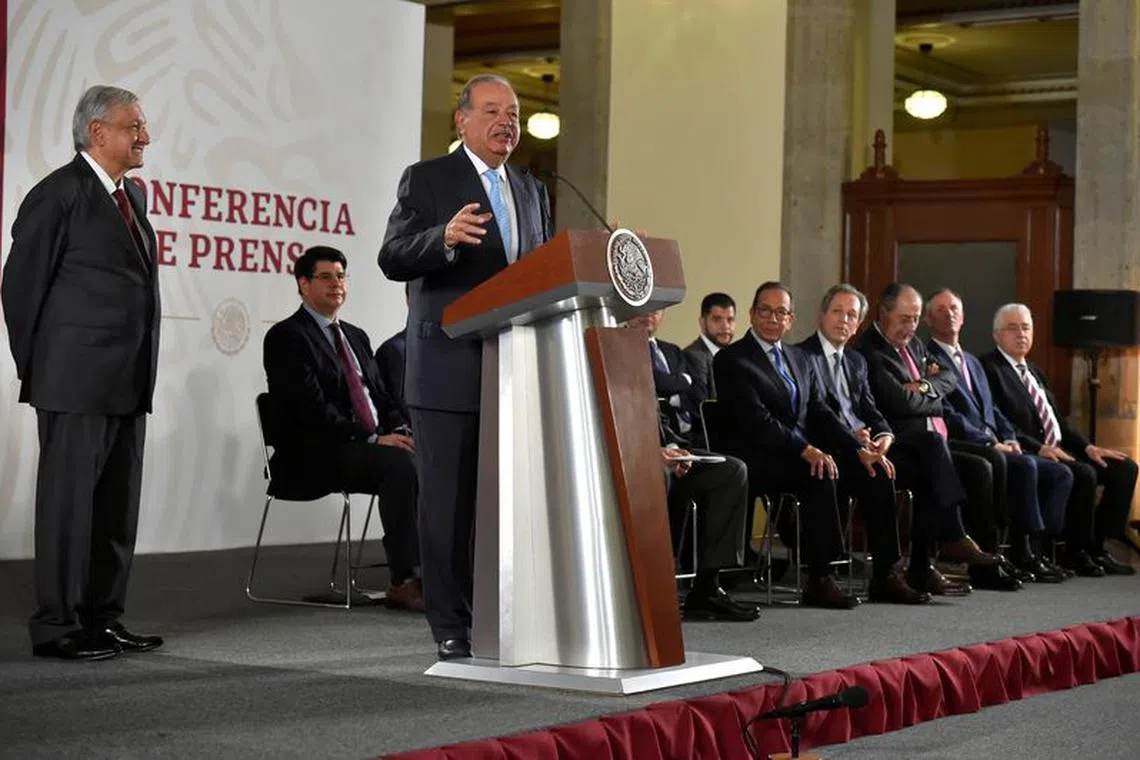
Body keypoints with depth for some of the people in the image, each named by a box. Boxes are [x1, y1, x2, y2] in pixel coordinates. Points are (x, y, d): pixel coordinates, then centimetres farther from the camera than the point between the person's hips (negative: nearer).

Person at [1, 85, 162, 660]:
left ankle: (102, 619, 18)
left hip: (127, 384, 8)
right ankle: (57, 627, 1)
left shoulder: (132, 196, 17)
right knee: (69, 500, -4)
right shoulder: (59, 193, -8)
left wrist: (142, 373, 16)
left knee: (117, 505, 10)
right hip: (76, 381, -8)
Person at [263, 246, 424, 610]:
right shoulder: (286, 336, -3)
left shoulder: (356, 336, 23)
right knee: (398, 465, -33)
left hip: (369, 444, 7)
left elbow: (382, 397, 20)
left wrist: (400, 430, -3)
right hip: (315, 456, -7)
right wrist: (372, 439, -20)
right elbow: (312, 408, -14)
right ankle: (402, 583, -31)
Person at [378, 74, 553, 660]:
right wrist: (445, 237, -28)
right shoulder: (426, 180, 1)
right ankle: (451, 627, 5)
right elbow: (393, 259, -9)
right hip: (449, 368, -5)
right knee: (448, 501, -1)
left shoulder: (532, 191, 19)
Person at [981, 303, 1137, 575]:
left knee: (1124, 468, -1)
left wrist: (1088, 446, 7)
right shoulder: (989, 369, -6)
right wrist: (1039, 448, -24)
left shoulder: (1034, 371, 23)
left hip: (1058, 449, 10)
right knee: (1084, 474, -30)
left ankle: (1096, 547, 2)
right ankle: (1076, 552, -12)